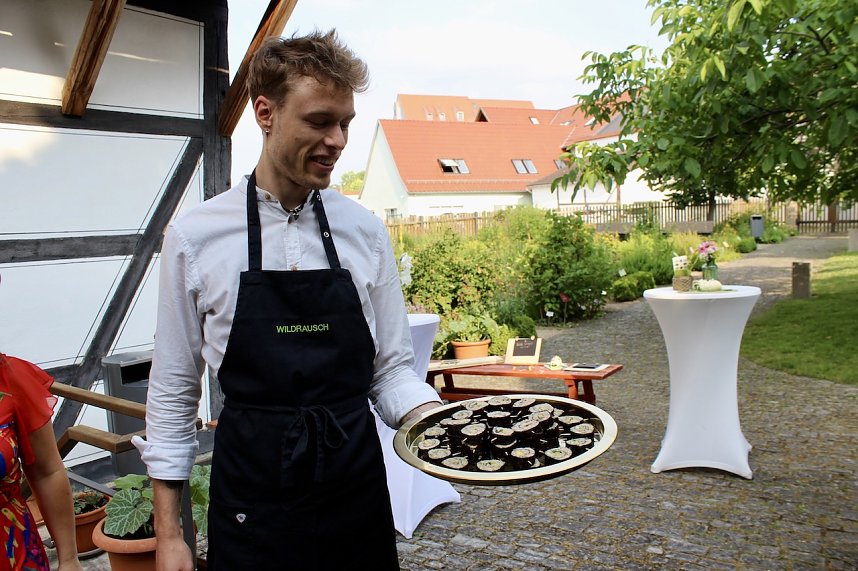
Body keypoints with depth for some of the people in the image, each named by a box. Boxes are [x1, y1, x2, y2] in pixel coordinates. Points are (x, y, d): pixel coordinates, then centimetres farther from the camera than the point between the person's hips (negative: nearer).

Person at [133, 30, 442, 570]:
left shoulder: (366, 231, -1)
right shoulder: (194, 237, -6)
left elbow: (391, 367, 4)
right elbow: (174, 392, 0)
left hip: (358, 486, 2)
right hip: (251, 499, -2)